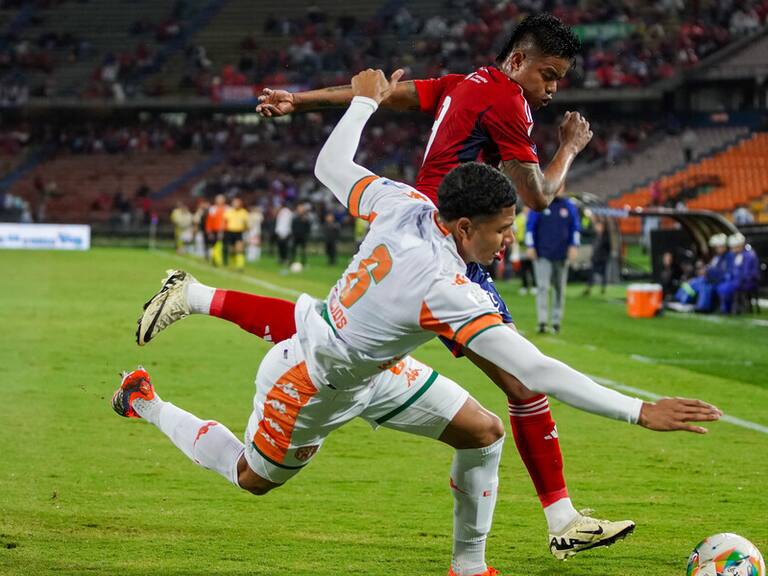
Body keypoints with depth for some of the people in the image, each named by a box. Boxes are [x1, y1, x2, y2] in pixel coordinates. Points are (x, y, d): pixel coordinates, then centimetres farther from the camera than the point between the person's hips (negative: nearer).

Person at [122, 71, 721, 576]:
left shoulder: (405, 204, -22)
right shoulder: (447, 291, -41)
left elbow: (331, 166, -3)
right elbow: (537, 372, -43)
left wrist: (365, 100, 14)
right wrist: (641, 412, -44)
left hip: (374, 364, 8)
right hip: (314, 387, -8)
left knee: (484, 432, 1)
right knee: (254, 478, 21)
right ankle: (148, 404, 38)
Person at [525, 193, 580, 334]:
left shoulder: (569, 206, 6)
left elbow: (575, 228, 11)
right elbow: (530, 226, 4)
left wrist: (573, 246, 0)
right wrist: (530, 247, -3)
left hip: (562, 254, 2)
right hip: (542, 254, -2)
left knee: (560, 289, 6)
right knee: (542, 287, -11)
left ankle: (556, 322, 14)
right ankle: (542, 322, -15)